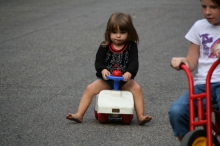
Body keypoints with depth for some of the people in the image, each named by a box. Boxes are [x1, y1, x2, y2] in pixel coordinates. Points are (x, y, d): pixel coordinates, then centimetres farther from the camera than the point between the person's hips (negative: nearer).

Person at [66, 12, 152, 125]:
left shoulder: (131, 46, -4)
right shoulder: (104, 47, -1)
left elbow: (134, 62, -14)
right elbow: (98, 62, -3)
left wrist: (129, 73, -35)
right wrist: (103, 70, -27)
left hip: (124, 81, -1)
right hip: (106, 80, 1)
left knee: (136, 88, -27)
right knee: (90, 89, -17)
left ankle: (141, 117, -27)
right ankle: (79, 115, -16)